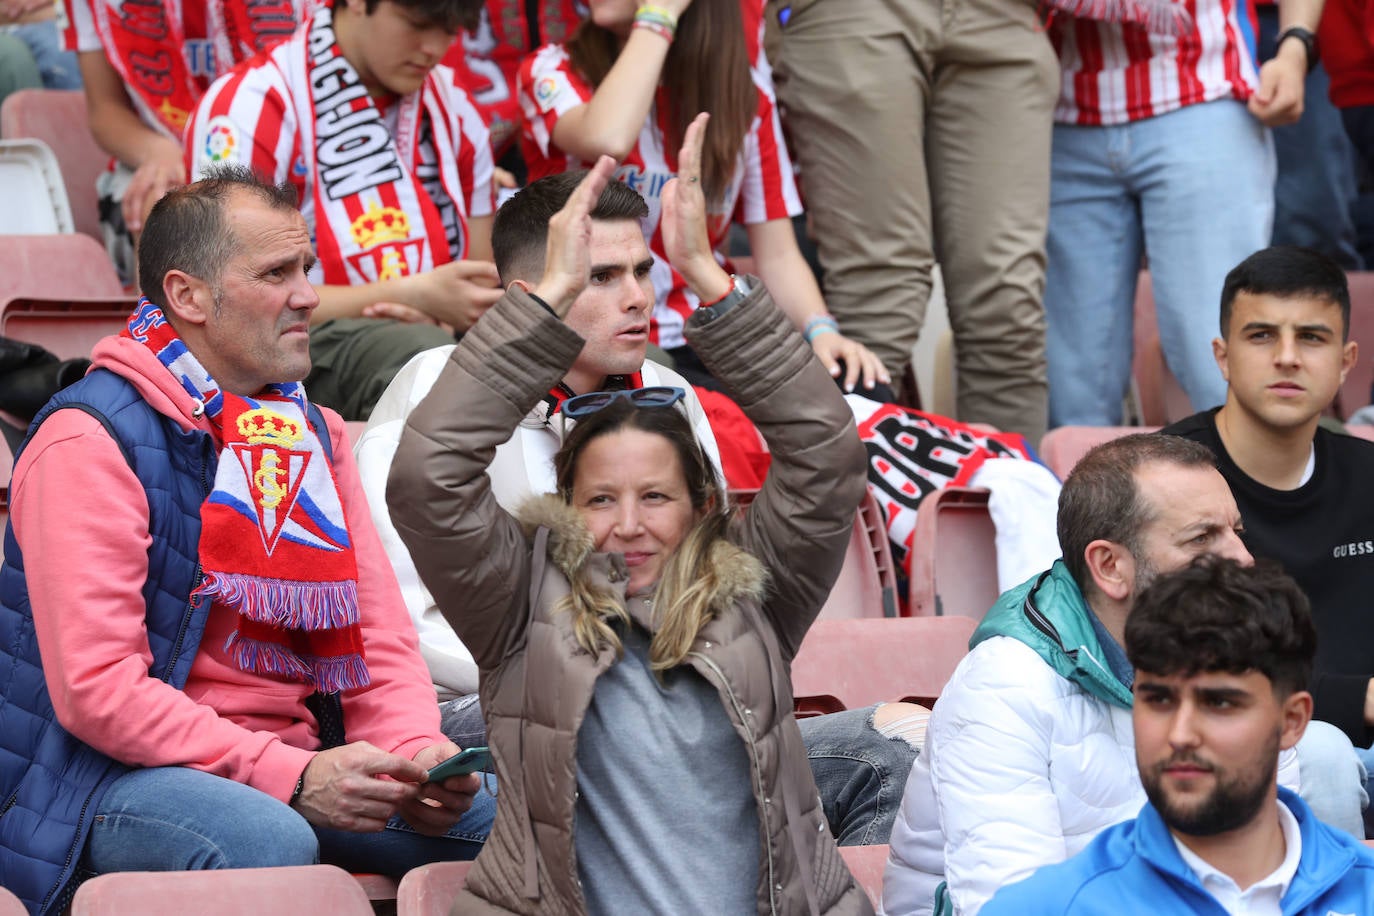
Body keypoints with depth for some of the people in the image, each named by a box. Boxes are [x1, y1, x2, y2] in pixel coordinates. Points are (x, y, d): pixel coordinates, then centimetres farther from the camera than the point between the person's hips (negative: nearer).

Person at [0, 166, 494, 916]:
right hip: (126, 772, -7)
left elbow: (381, 638, 14)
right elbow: (95, 690, -18)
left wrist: (415, 753, -9)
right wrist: (288, 778, -23)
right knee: (271, 842, -38)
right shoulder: (89, 444, -9)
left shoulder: (313, 433, 16)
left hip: (301, 764, 7)